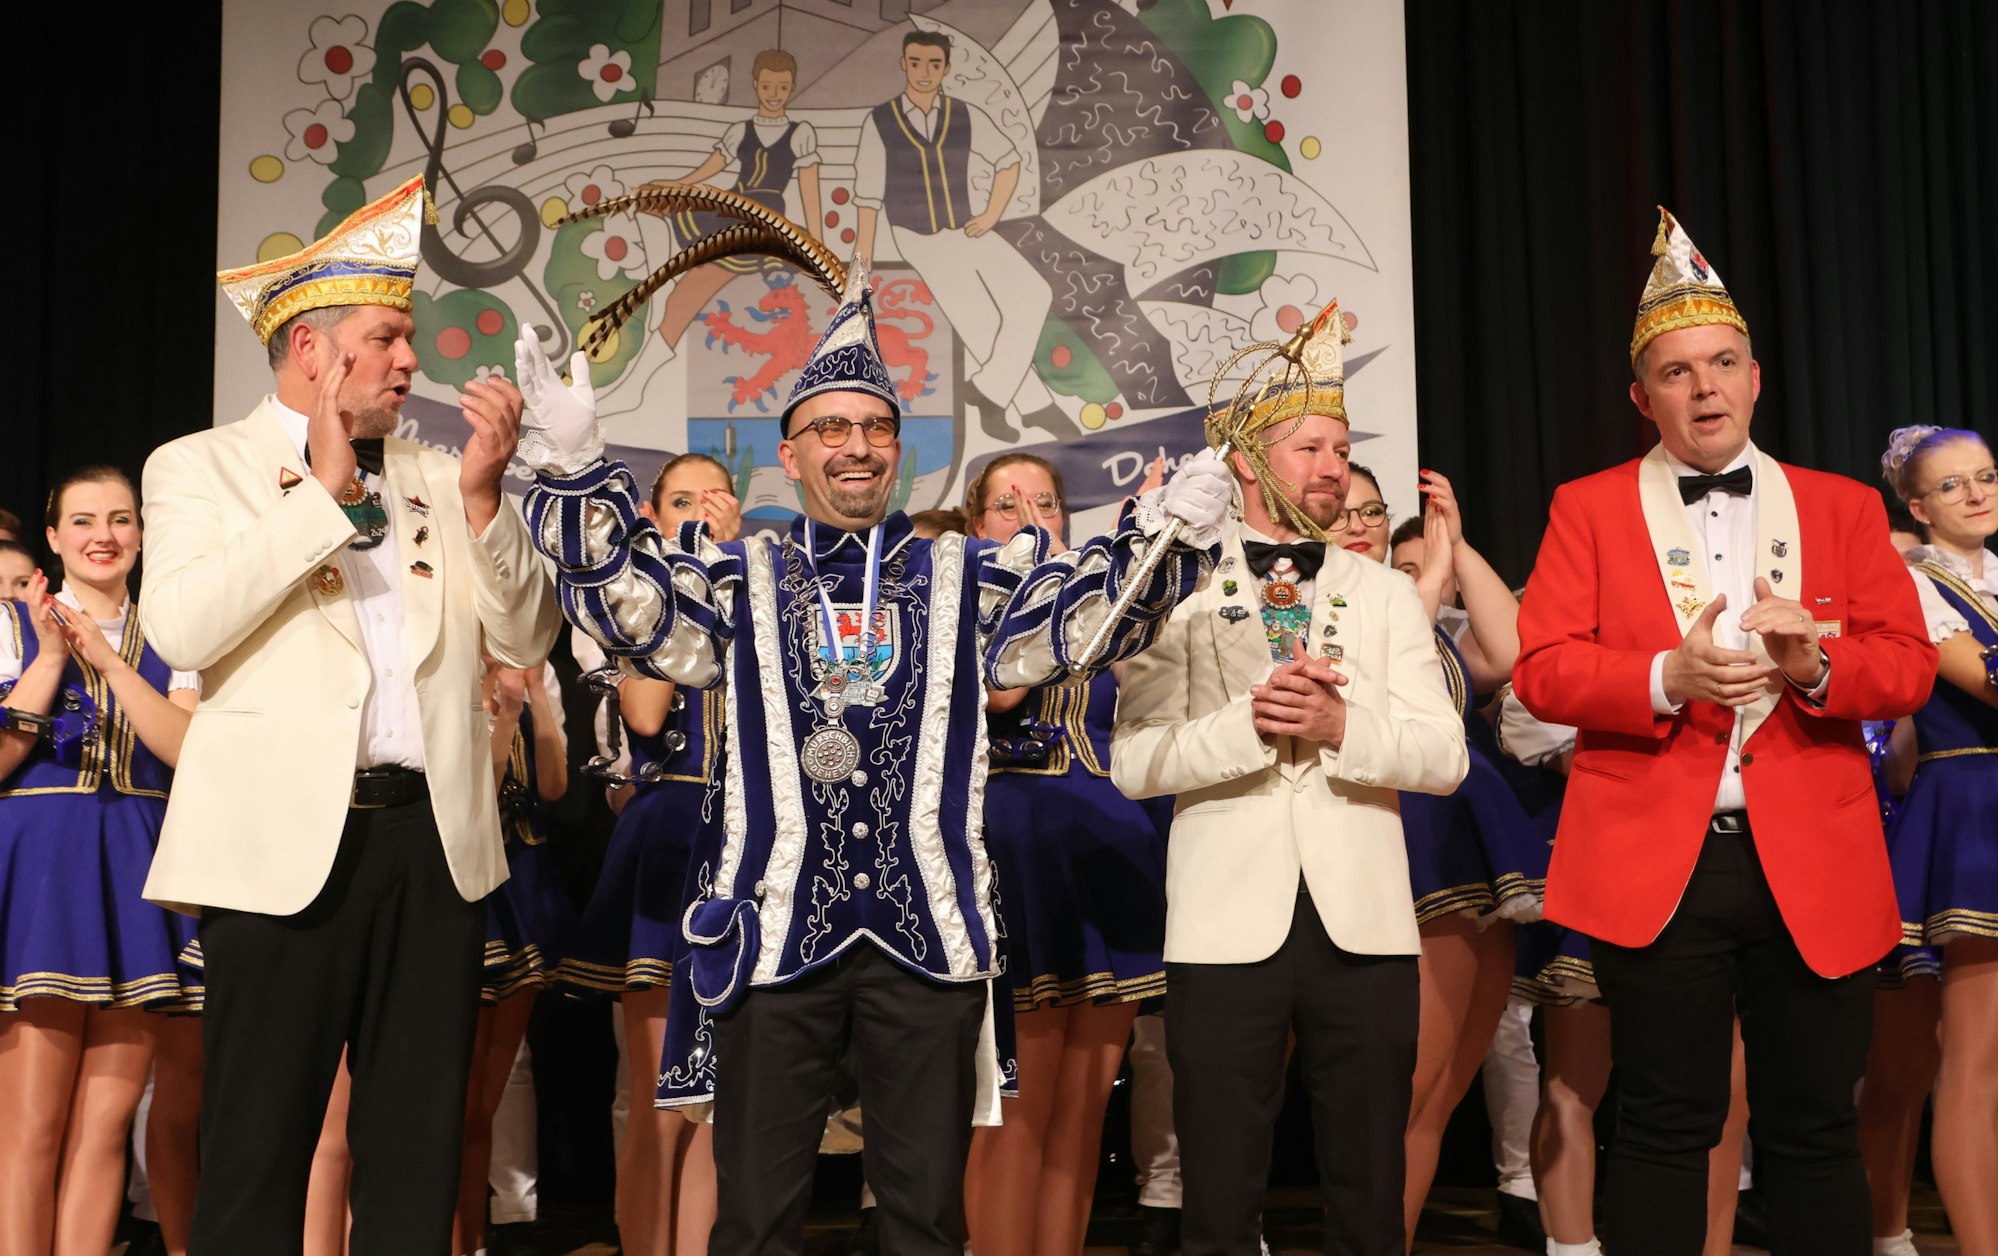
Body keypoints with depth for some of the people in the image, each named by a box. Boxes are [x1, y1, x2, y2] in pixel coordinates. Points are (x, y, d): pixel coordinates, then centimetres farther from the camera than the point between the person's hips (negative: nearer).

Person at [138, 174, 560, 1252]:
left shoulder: (436, 479, 15)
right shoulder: (201, 468, 5)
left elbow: (526, 641, 9)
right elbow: (180, 629, -13)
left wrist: (483, 495, -5)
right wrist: (323, 491, -11)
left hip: (434, 840, 4)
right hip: (284, 843, -3)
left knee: (418, 1153, 11)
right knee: (256, 1158, 4)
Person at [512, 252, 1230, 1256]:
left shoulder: (964, 579, 10)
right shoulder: (742, 580, 9)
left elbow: (1086, 610, 1)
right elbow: (629, 597, -3)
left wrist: (1168, 530, -16)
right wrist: (577, 468, -16)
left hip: (928, 934, 1)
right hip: (774, 927, 0)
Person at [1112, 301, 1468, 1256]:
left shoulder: (1385, 592, 13)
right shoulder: (1181, 592, 6)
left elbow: (1445, 756, 2)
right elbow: (1134, 762, -4)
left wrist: (1341, 725, -14)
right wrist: (1251, 724, -17)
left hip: (1365, 921, 2)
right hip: (1228, 923, -2)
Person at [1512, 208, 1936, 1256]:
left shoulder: (1843, 507, 12)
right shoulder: (1589, 509, 6)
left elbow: (1909, 664, 5)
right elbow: (1542, 672, -3)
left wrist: (1818, 664, -17)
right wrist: (1668, 677, -20)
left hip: (1815, 872, 2)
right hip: (1654, 866, -2)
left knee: (1814, 1131, 10)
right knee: (1665, 1128, 4)